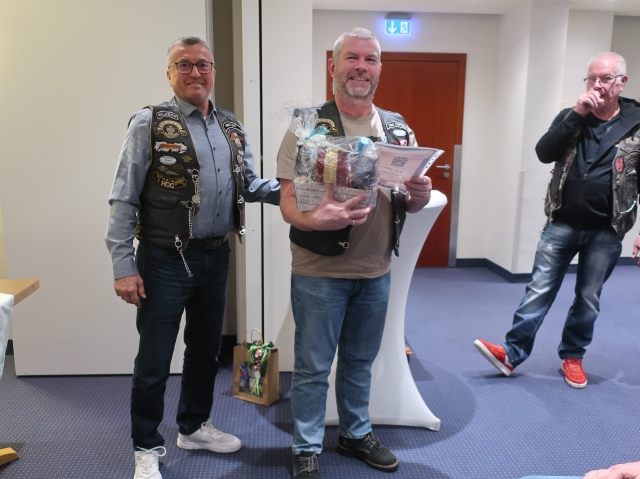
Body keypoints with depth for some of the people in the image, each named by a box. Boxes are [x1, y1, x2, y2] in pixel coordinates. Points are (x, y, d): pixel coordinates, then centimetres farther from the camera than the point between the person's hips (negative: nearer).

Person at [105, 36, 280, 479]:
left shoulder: (232, 128, 9)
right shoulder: (150, 124, -8)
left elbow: (249, 185, 10)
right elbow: (124, 201, -10)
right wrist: (124, 267, -15)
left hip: (216, 257, 6)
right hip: (165, 260, -5)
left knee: (206, 349, 19)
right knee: (154, 359, 5)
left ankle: (194, 426, 40)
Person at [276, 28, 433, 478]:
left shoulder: (399, 130, 6)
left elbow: (408, 201, 13)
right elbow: (289, 202, -12)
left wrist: (419, 196, -12)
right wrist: (316, 219, -34)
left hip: (376, 271, 5)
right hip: (319, 272, -4)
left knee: (360, 361, 21)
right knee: (313, 367, 8)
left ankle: (356, 434, 41)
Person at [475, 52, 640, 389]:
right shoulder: (571, 117, 5)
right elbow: (544, 153, -10)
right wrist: (577, 115, -16)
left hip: (606, 231, -1)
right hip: (561, 224, 1)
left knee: (588, 299, 11)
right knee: (539, 291, 2)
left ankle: (572, 356, 28)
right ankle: (512, 353, 7)